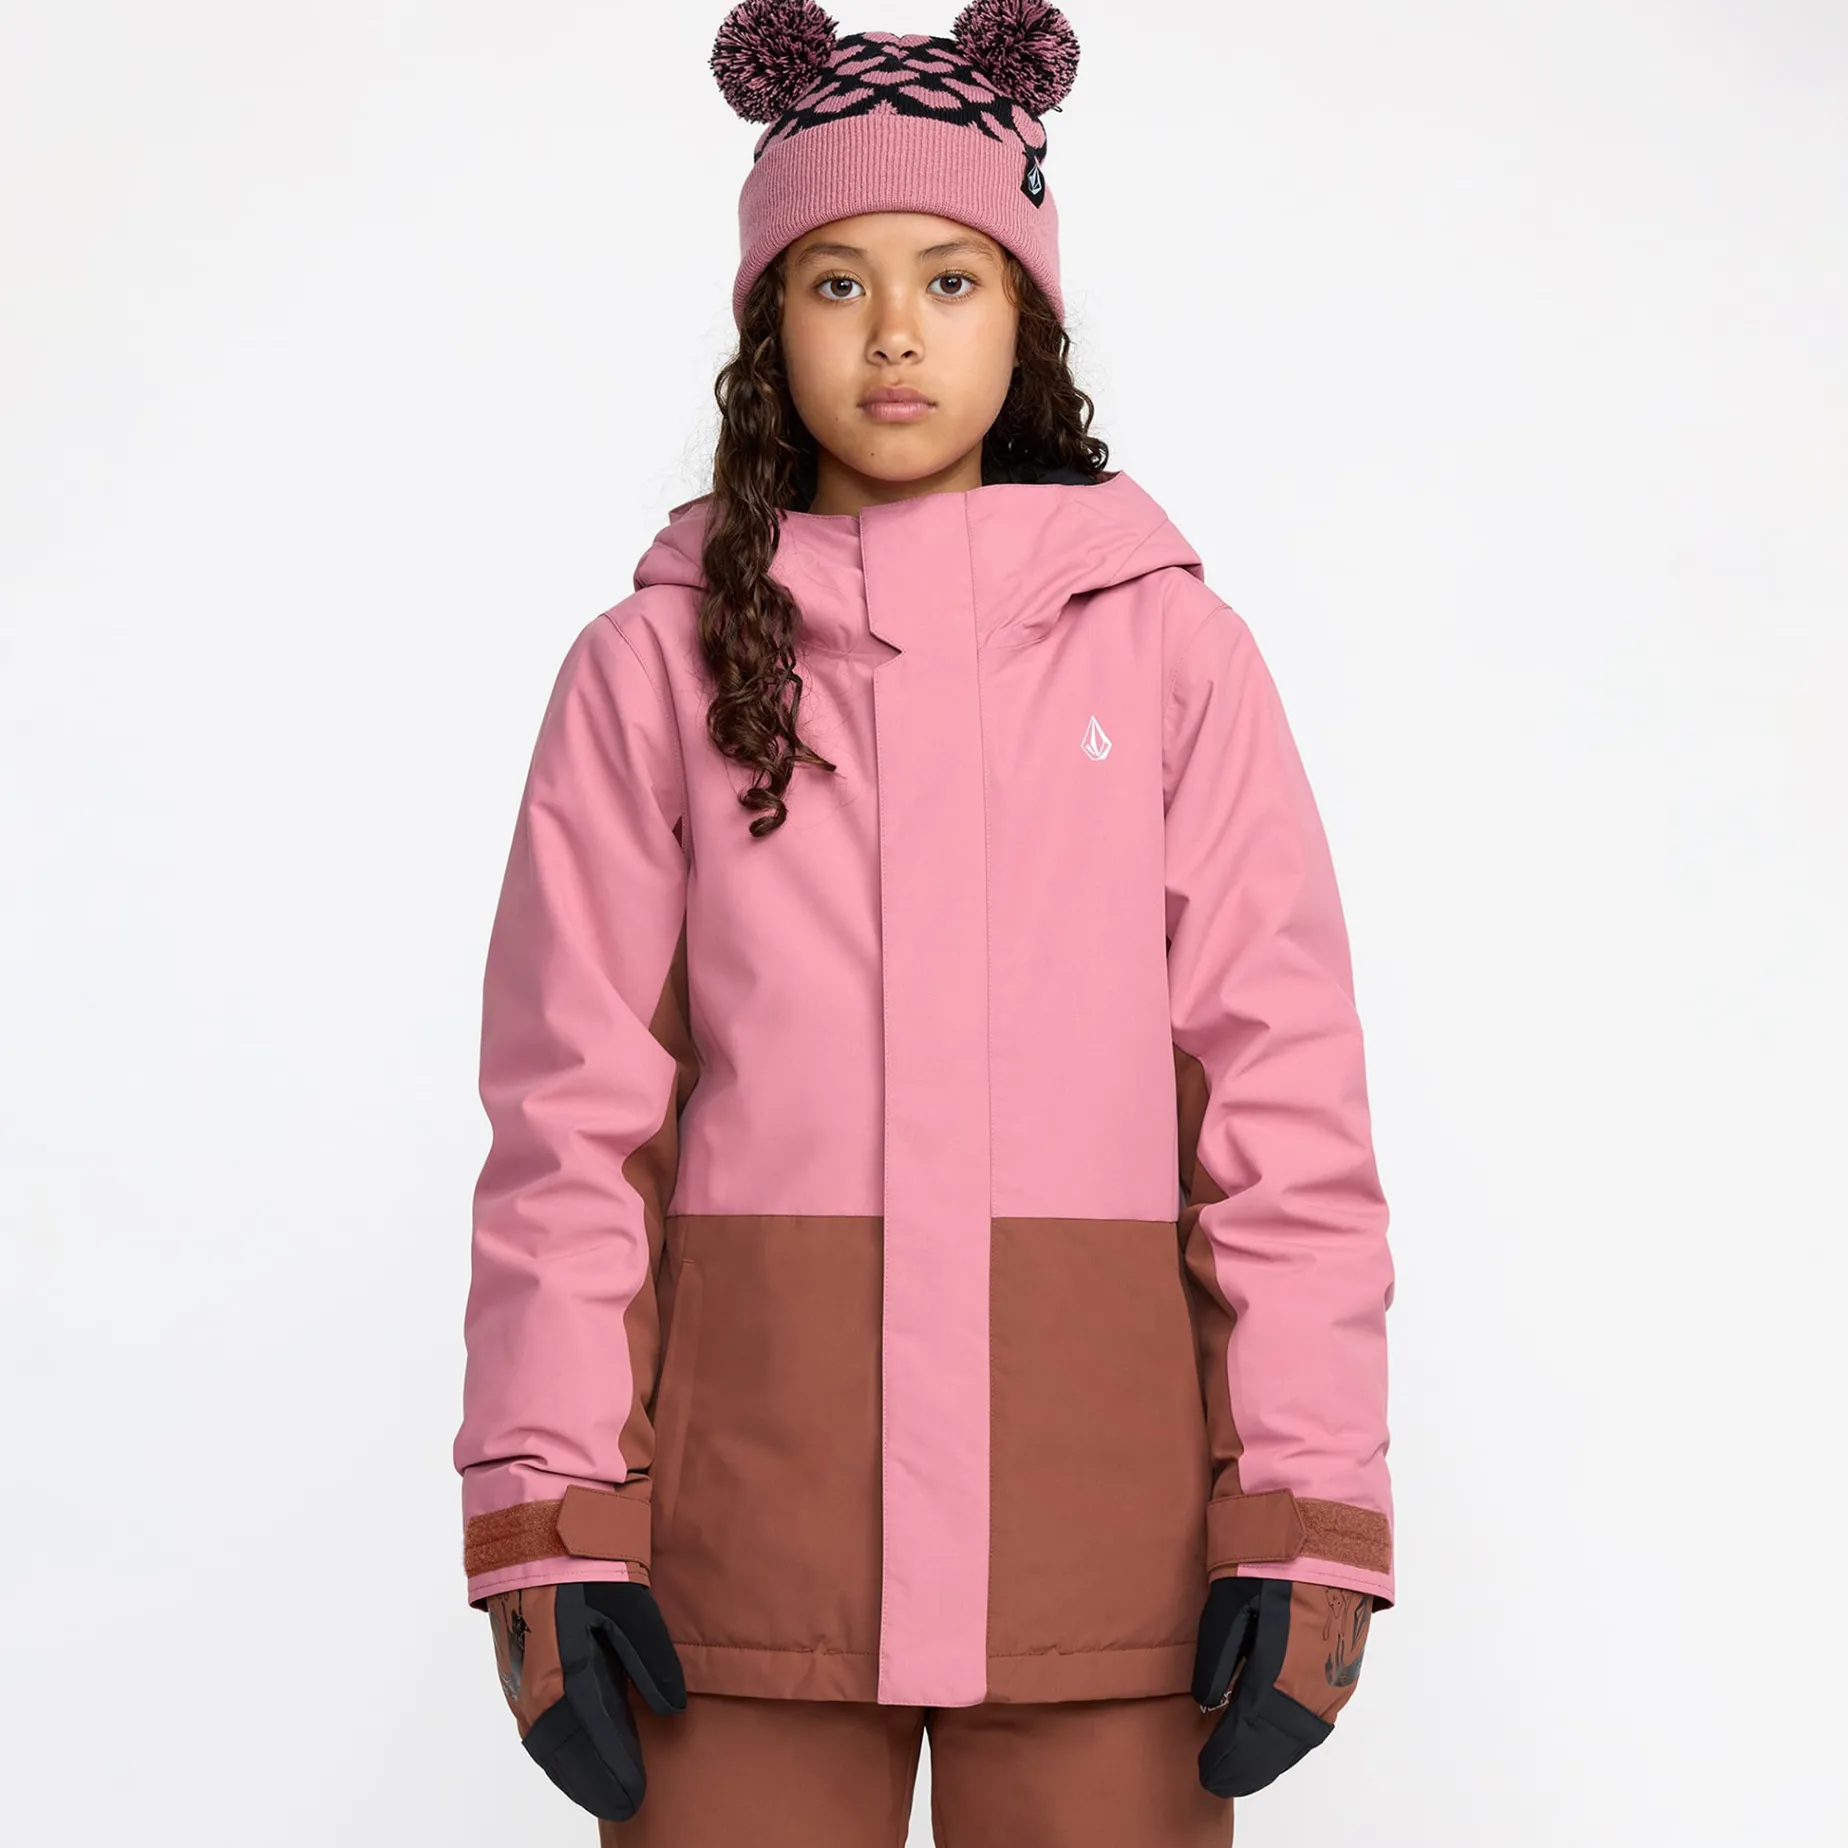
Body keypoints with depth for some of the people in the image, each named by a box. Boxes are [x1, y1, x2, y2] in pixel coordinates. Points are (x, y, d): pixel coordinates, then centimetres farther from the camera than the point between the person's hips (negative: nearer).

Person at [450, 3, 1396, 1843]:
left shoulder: (1171, 651, 5)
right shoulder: (653, 668, 5)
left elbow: (1284, 1087, 3)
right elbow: (571, 1110, 3)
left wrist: (1307, 1514, -3)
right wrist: (549, 1520, -4)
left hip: (1096, 1472, 0)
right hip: (747, 1485, 0)